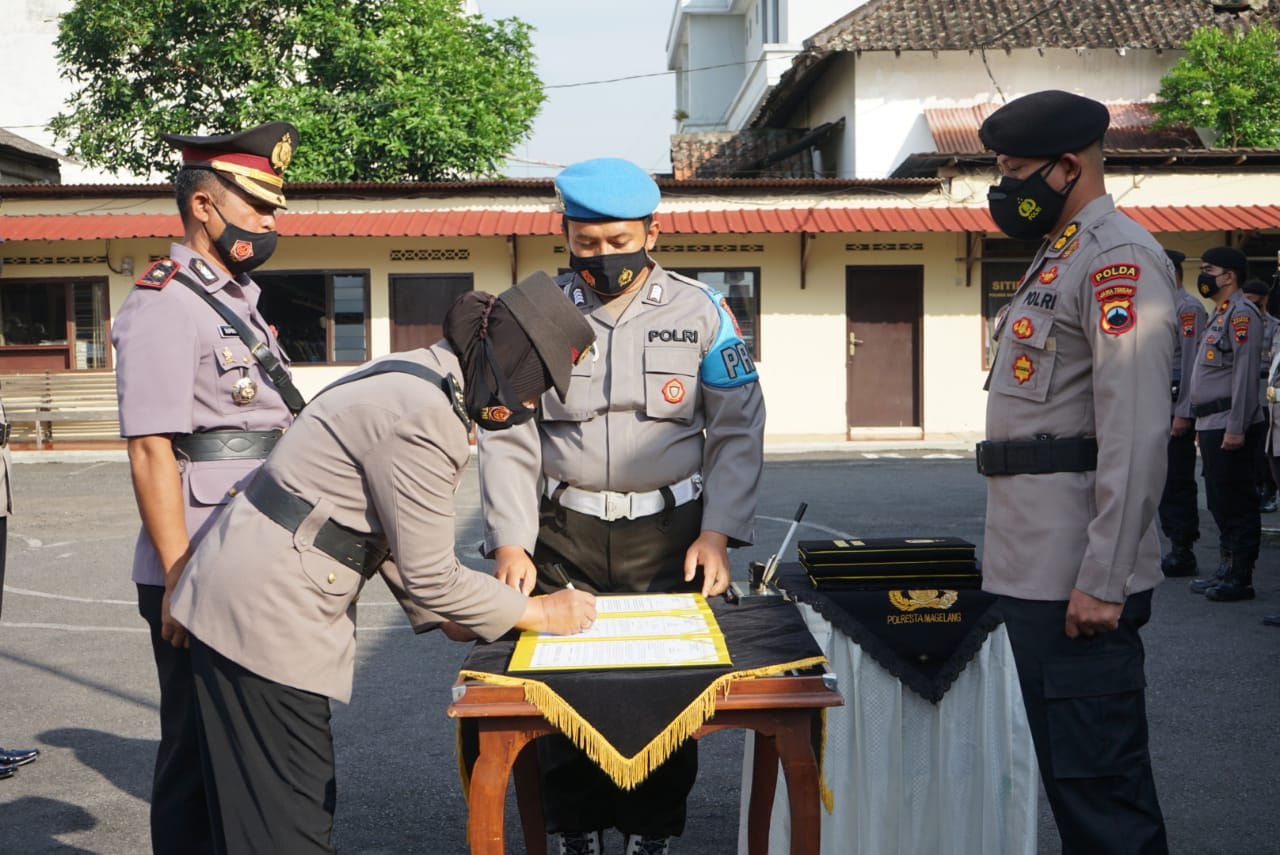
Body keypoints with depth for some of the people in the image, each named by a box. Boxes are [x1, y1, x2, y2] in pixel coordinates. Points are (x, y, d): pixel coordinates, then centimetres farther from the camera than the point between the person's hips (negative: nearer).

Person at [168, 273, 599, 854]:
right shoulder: (424, 415, -22)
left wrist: (440, 616, 13)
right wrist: (541, 613, -7)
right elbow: (430, 575, -19)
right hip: (267, 615, -10)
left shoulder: (417, 375, 10)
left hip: (248, 598, 10)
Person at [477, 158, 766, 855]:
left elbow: (737, 431, 3)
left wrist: (718, 534, -7)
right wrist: (509, 542, -7)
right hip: (565, 536, 1)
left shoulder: (701, 312, 2)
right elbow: (507, 437, 2)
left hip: (670, 534, 0)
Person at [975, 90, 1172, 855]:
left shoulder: (1119, 259, -12)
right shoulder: (1056, 260, 19)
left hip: (1079, 578, -10)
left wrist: (1103, 582, -22)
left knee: (1097, 777, -4)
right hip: (1039, 570, 10)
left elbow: (1137, 434, -20)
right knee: (1067, 769, 17)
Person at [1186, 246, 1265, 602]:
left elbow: (1245, 374, -18)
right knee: (1220, 502, 14)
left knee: (1236, 503, -4)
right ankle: (1228, 568, 22)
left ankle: (1240, 577, 1)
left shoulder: (1241, 314, -12)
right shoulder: (1219, 314, 19)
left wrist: (1236, 427, -22)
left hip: (1230, 426, -10)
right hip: (1212, 424, 10)